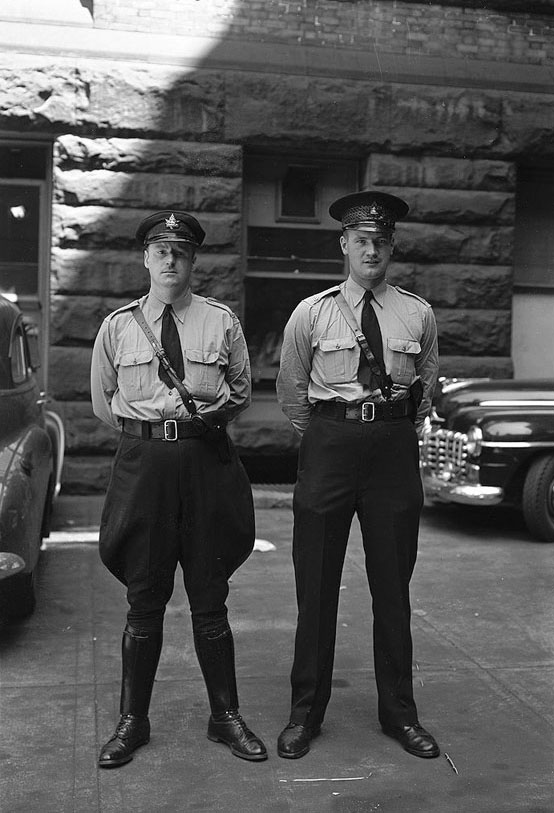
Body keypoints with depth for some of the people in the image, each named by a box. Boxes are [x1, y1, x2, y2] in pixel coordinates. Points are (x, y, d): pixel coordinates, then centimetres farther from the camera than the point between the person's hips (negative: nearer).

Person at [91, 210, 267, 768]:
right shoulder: (117, 326, 4)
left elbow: (242, 392, 15)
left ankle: (225, 716, 23)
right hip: (141, 463, 0)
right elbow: (102, 402, 13)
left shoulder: (222, 323, 4)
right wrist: (146, 428, 7)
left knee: (209, 600, 9)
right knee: (144, 601, 8)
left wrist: (219, 406, 0)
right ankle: (132, 721, 22)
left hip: (208, 461, 0)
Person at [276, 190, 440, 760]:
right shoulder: (311, 313, 1)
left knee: (392, 585, 10)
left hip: (395, 448, 1)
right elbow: (290, 392, 10)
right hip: (329, 443, -1)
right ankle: (305, 713, 20)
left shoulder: (418, 315, 6)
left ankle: (399, 712, 25)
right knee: (316, 586, 5)